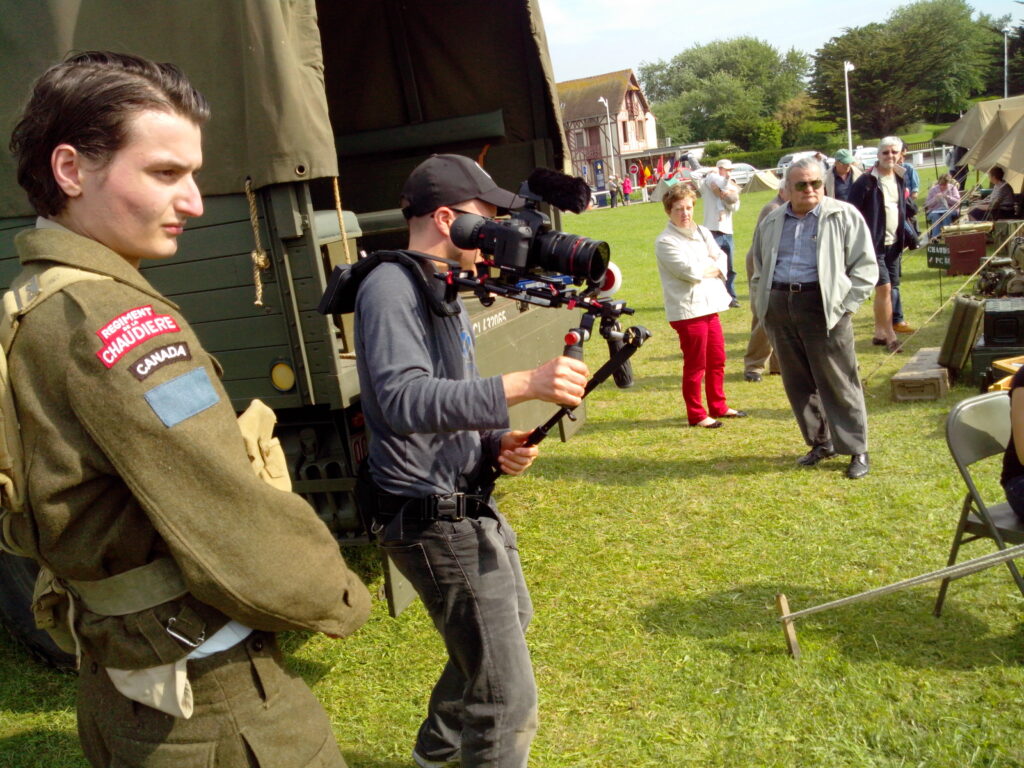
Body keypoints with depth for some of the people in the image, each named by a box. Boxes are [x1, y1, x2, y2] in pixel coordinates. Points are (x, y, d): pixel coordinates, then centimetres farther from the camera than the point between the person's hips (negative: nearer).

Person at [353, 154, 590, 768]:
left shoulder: (446, 292, 13)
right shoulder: (390, 289, -18)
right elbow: (402, 400, -34)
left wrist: (497, 442, -2)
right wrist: (522, 385, -43)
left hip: (468, 504, 11)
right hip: (433, 517, -11)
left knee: (510, 622, 31)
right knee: (508, 704, -5)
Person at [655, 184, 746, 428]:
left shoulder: (702, 233, 13)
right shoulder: (666, 242, -10)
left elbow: (722, 260, 7)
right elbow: (690, 271, -19)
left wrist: (705, 268, -13)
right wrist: (712, 264, -2)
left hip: (710, 306, 7)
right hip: (687, 310, -7)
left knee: (717, 360, 15)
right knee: (695, 366, 0)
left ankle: (718, 406, 29)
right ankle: (696, 415, 12)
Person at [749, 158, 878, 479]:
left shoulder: (844, 216, 1)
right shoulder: (771, 223, 14)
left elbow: (866, 267, -1)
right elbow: (758, 268, 23)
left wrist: (844, 306, -9)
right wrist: (762, 305, 11)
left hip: (823, 306, -4)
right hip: (779, 307, 5)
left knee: (839, 383, -1)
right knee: (798, 382, 11)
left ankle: (857, 449, 11)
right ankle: (820, 441, 27)